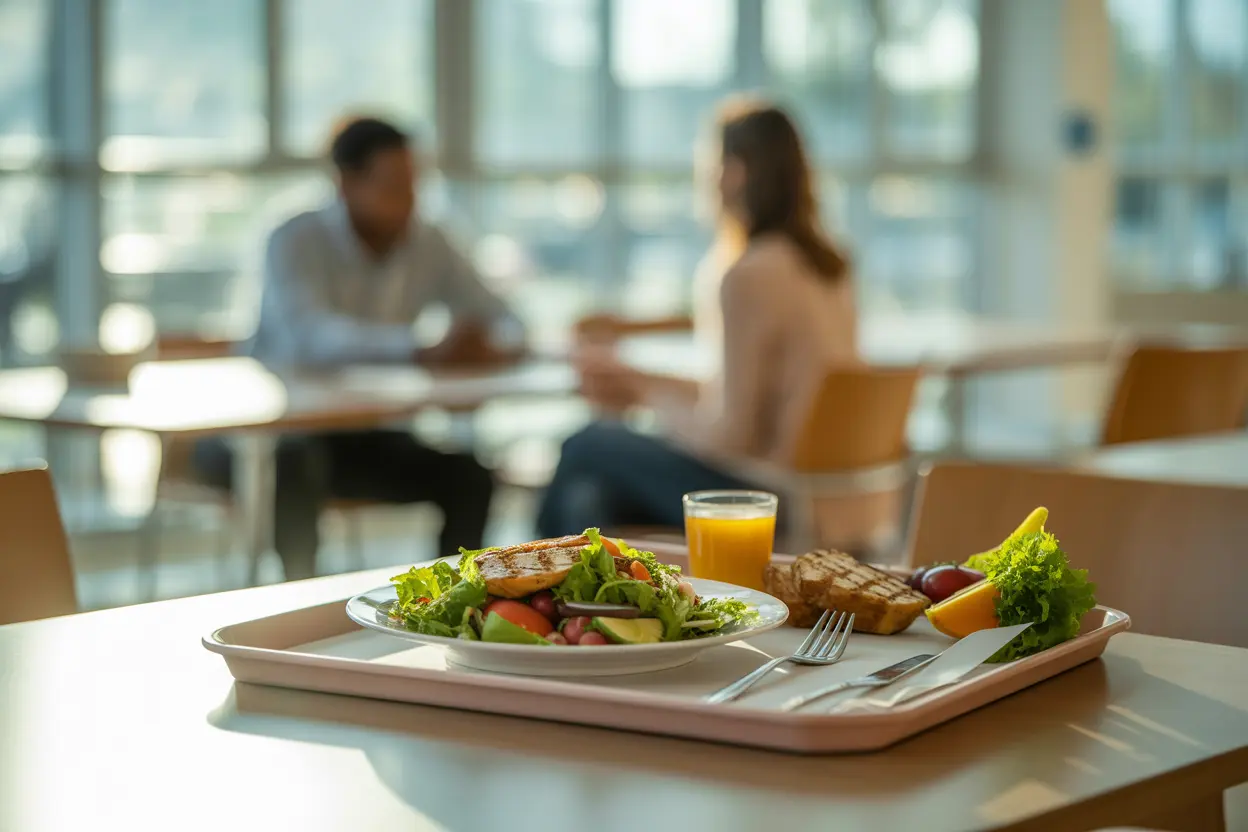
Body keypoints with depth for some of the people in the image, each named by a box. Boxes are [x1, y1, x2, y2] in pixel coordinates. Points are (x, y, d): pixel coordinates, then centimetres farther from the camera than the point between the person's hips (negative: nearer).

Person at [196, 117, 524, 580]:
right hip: (269, 431, -5)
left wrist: (488, 346, -26)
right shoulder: (297, 242, -18)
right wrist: (425, 350, -48)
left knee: (468, 477, -15)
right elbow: (313, 335, -36)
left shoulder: (427, 245, -2)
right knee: (298, 461, -37)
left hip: (357, 433, 5)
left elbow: (507, 325, 0)